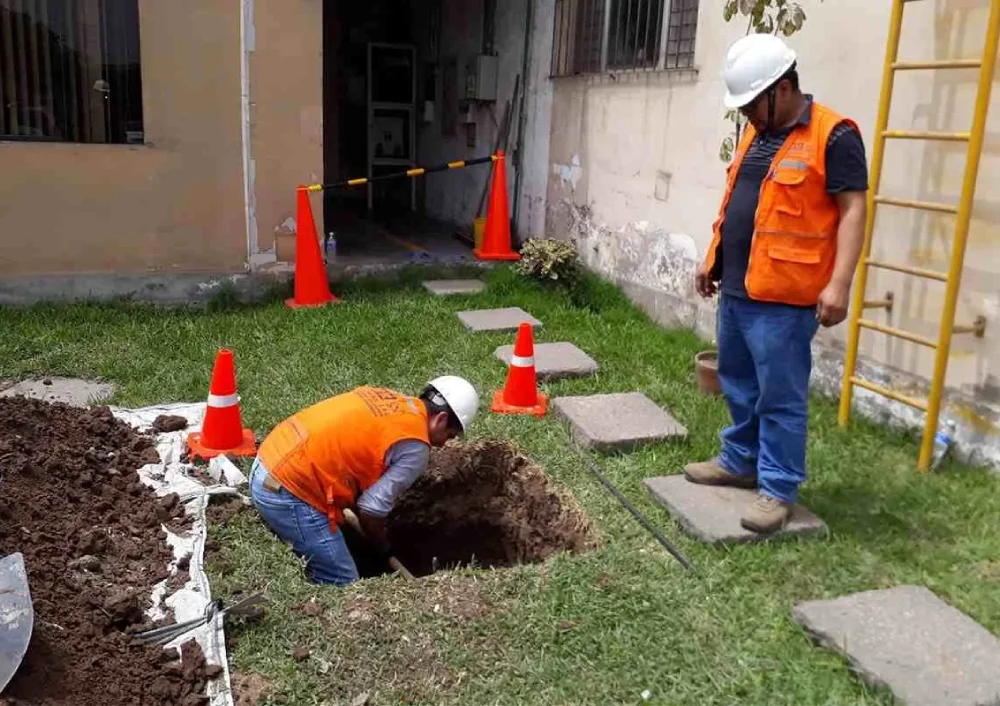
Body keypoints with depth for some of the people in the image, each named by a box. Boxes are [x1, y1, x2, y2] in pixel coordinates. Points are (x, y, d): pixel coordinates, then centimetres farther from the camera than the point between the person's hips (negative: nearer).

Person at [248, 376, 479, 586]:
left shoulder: (383, 398, 15)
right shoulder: (415, 445, -9)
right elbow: (372, 508, -10)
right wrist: (382, 547, 12)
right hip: (290, 492, -9)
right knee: (342, 586, 1)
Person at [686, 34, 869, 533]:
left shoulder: (833, 136, -11)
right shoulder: (756, 135, 15)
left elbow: (852, 211, -14)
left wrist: (839, 284, -21)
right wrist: (713, 259, 23)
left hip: (783, 297, -8)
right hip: (736, 289, 8)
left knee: (780, 397, -1)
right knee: (738, 385, 17)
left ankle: (779, 489, 10)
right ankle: (740, 461, 32)